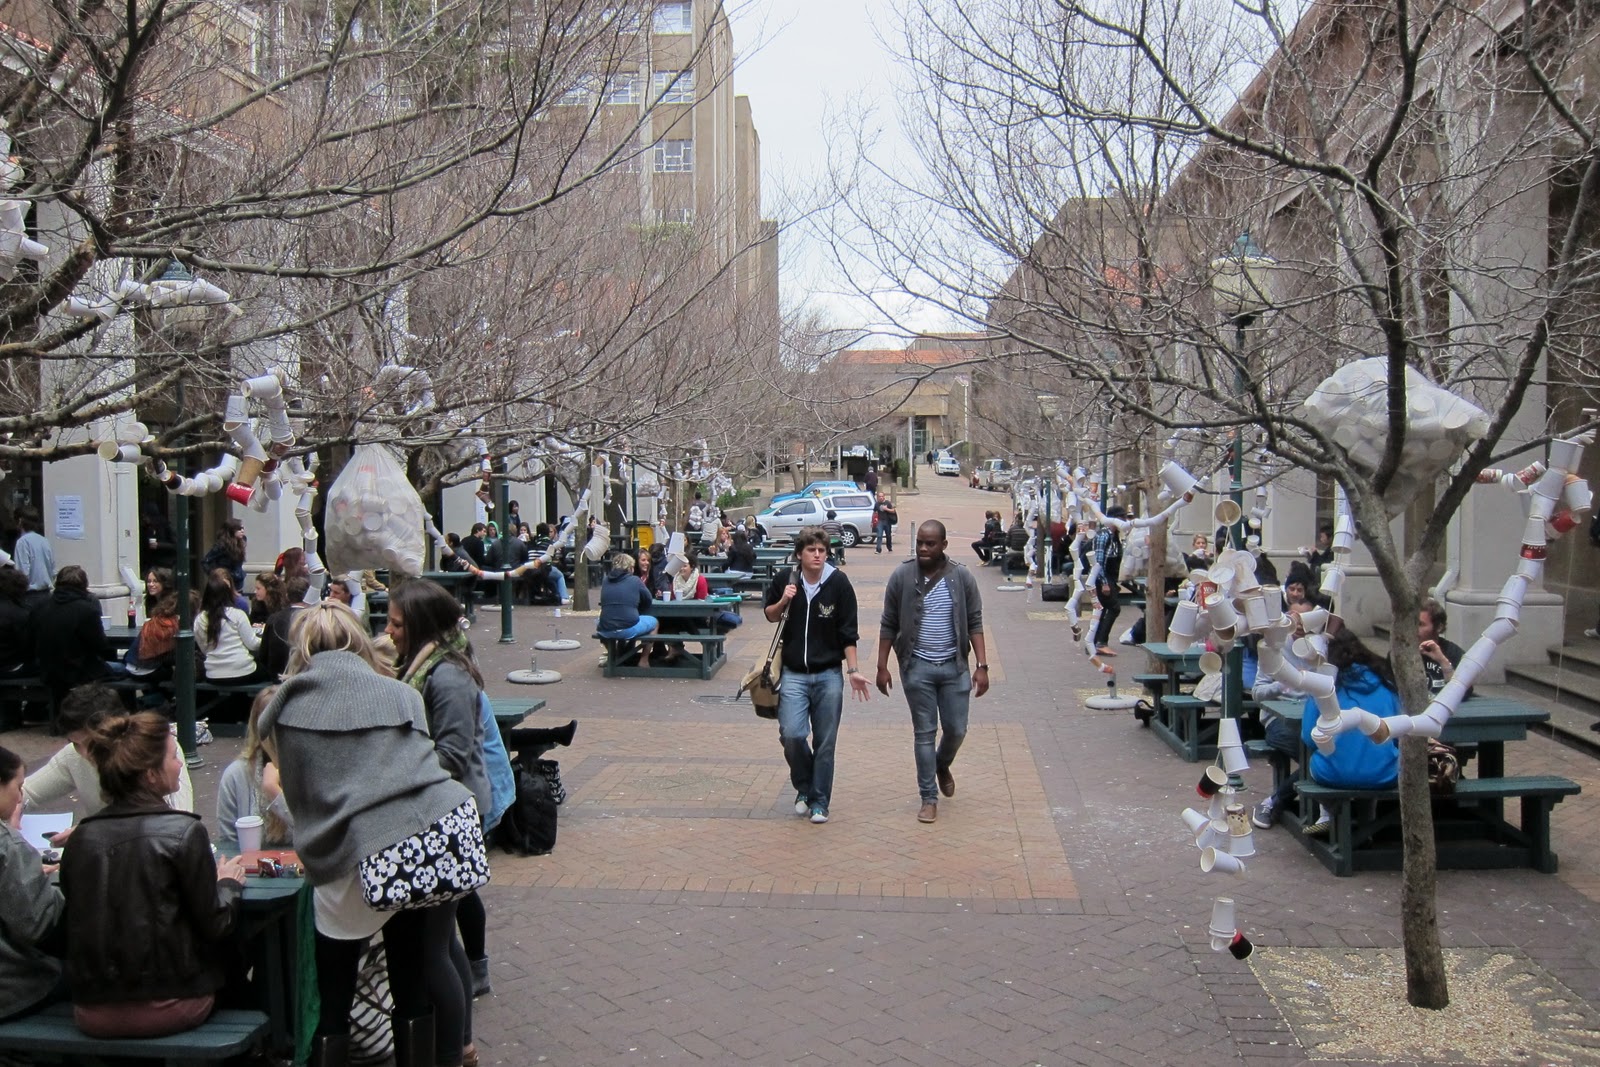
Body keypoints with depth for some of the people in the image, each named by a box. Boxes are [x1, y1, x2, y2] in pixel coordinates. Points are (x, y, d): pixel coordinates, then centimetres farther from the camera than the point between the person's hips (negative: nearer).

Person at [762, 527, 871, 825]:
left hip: (828, 675, -1)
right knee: (791, 734, -12)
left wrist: (852, 670, -6)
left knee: (825, 743, 4)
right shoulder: (785, 580, -1)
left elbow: (848, 632, -2)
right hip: (794, 674, 1)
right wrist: (783, 602, -7)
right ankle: (804, 788, 14)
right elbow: (769, 616, 14)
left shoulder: (839, 583, -6)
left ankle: (819, 801, 18)